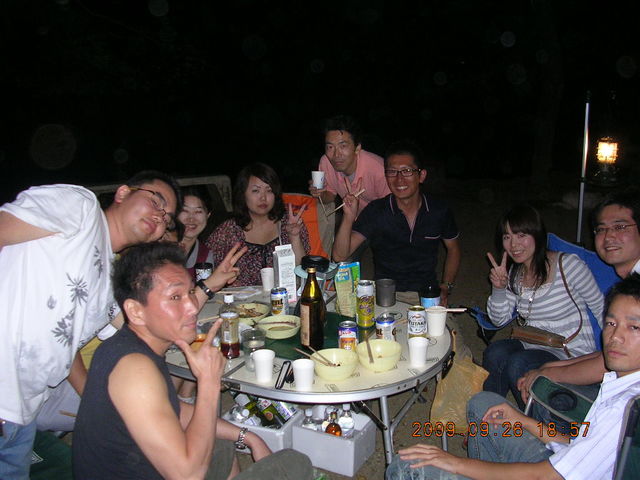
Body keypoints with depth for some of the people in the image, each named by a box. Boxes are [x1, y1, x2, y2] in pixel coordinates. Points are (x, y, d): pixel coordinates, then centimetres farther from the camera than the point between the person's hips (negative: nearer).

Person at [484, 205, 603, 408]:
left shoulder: (568, 265, -15)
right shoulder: (514, 273, 2)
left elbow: (600, 308, -4)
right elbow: (500, 320, 4)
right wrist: (499, 288, -13)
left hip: (572, 353, -4)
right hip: (532, 345, 5)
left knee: (518, 364, -28)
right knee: (494, 353, -24)